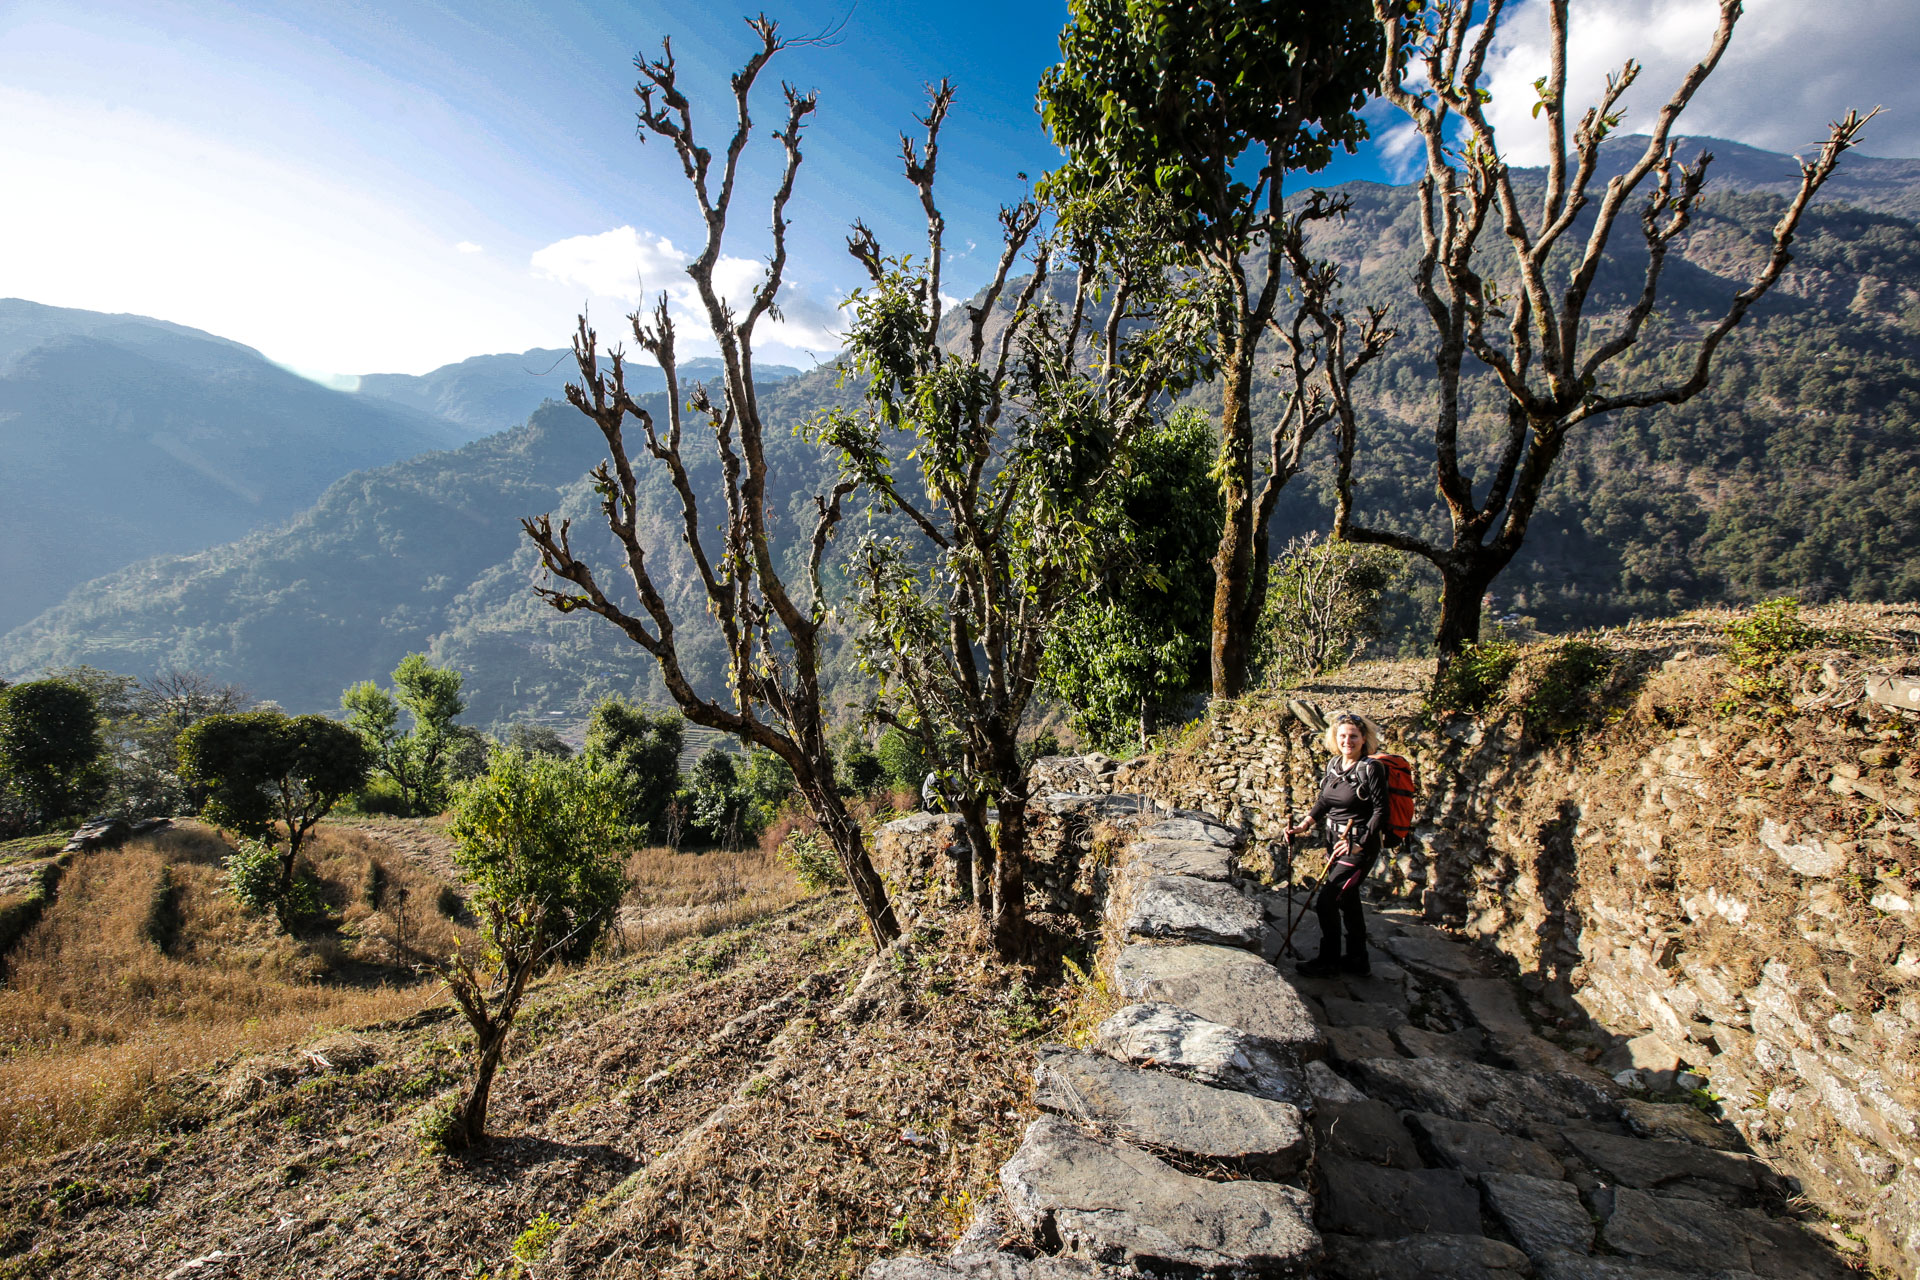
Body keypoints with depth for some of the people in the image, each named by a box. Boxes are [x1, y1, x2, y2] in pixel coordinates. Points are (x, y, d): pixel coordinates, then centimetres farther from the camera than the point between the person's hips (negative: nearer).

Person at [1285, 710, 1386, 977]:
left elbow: (1381, 810, -17)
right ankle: (1356, 959, 33)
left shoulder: (1372, 769, -15)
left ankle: (1328, 960, 8)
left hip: (1360, 848, -7)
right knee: (1347, 900, 17)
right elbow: (1324, 801, 12)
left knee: (1325, 900, -9)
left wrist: (1359, 842, -24)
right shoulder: (1333, 764, 5)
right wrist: (1304, 826, 0)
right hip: (1336, 844, 7)